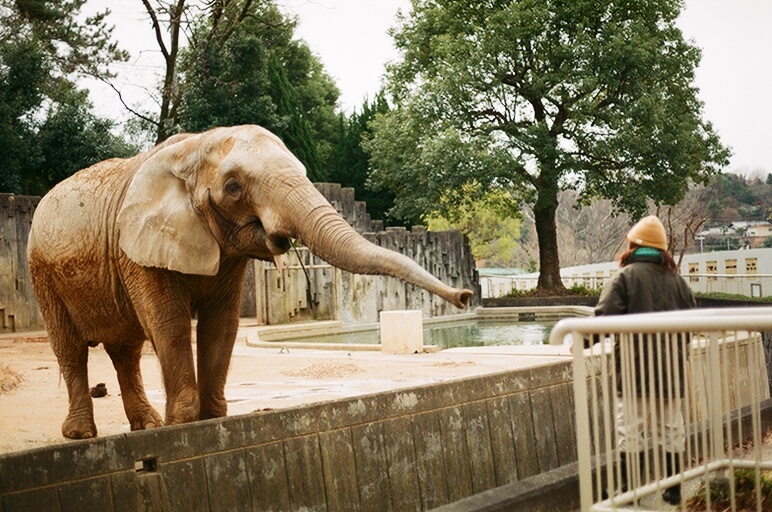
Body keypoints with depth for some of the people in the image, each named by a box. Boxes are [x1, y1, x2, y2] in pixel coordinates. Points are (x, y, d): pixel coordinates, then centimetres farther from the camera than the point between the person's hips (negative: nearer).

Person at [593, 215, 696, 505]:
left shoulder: (625, 277, -6)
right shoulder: (676, 279, 8)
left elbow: (605, 317, -17)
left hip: (635, 371, -4)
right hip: (670, 371, 5)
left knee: (631, 432, 0)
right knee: (671, 430, 12)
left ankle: (627, 491, 2)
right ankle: (674, 489, 17)